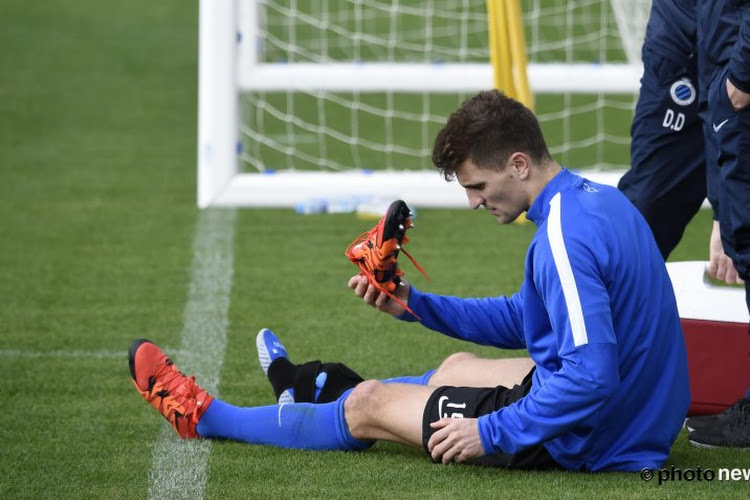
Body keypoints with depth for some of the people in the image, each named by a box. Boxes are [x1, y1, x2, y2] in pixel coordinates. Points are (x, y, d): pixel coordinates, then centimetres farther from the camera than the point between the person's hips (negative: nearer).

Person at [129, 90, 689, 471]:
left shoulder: (565, 239, -27)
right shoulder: (600, 201, 7)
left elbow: (591, 375, -34)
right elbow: (522, 319, 18)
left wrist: (491, 433, -25)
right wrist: (415, 304, 11)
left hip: (580, 440, -9)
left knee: (369, 405, 7)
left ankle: (204, 416, 27)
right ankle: (316, 393, 59)